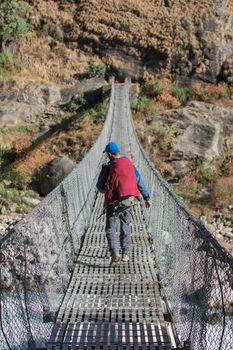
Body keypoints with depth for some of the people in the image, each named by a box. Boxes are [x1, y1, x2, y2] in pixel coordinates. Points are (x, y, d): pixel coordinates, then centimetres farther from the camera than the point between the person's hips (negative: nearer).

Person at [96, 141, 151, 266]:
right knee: (126, 227, 18)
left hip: (113, 203, -3)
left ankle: (115, 254, -10)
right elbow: (139, 182, 4)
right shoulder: (129, 164, 1)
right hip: (127, 201, 3)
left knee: (110, 229, 7)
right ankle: (125, 254, 19)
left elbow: (99, 186, 0)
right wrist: (147, 198, 11)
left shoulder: (108, 167, -9)